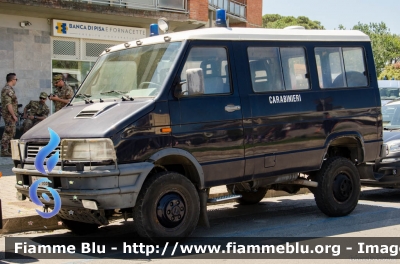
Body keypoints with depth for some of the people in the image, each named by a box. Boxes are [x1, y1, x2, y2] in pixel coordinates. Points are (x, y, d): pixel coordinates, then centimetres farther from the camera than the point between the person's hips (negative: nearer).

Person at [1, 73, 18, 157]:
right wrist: (14, 115, -21)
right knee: (8, 133, -7)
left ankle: (10, 150, 23)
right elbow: (8, 104, -24)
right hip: (9, 114, -10)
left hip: (10, 115, 10)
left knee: (11, 133, 15)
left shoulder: (9, 89, 14)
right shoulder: (8, 90, -19)